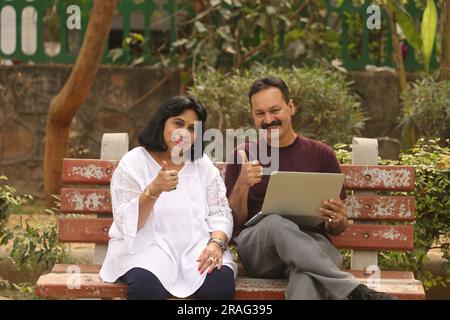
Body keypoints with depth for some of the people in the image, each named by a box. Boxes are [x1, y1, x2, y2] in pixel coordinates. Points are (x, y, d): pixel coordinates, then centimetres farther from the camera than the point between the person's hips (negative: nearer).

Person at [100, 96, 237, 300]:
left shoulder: (203, 164, 14)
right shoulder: (133, 163, 2)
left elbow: (220, 213, 7)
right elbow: (126, 223, -8)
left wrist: (216, 243, -14)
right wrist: (153, 190, -24)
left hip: (196, 247, 3)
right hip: (146, 246, -3)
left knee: (221, 279, -30)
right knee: (145, 284, -37)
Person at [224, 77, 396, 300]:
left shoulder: (320, 154, 14)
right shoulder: (243, 156, 13)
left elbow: (337, 228, 16)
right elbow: (234, 223, 7)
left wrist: (338, 220, -10)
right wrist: (242, 185, -11)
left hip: (310, 243, -1)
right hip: (257, 247, 1)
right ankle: (356, 293, -38)